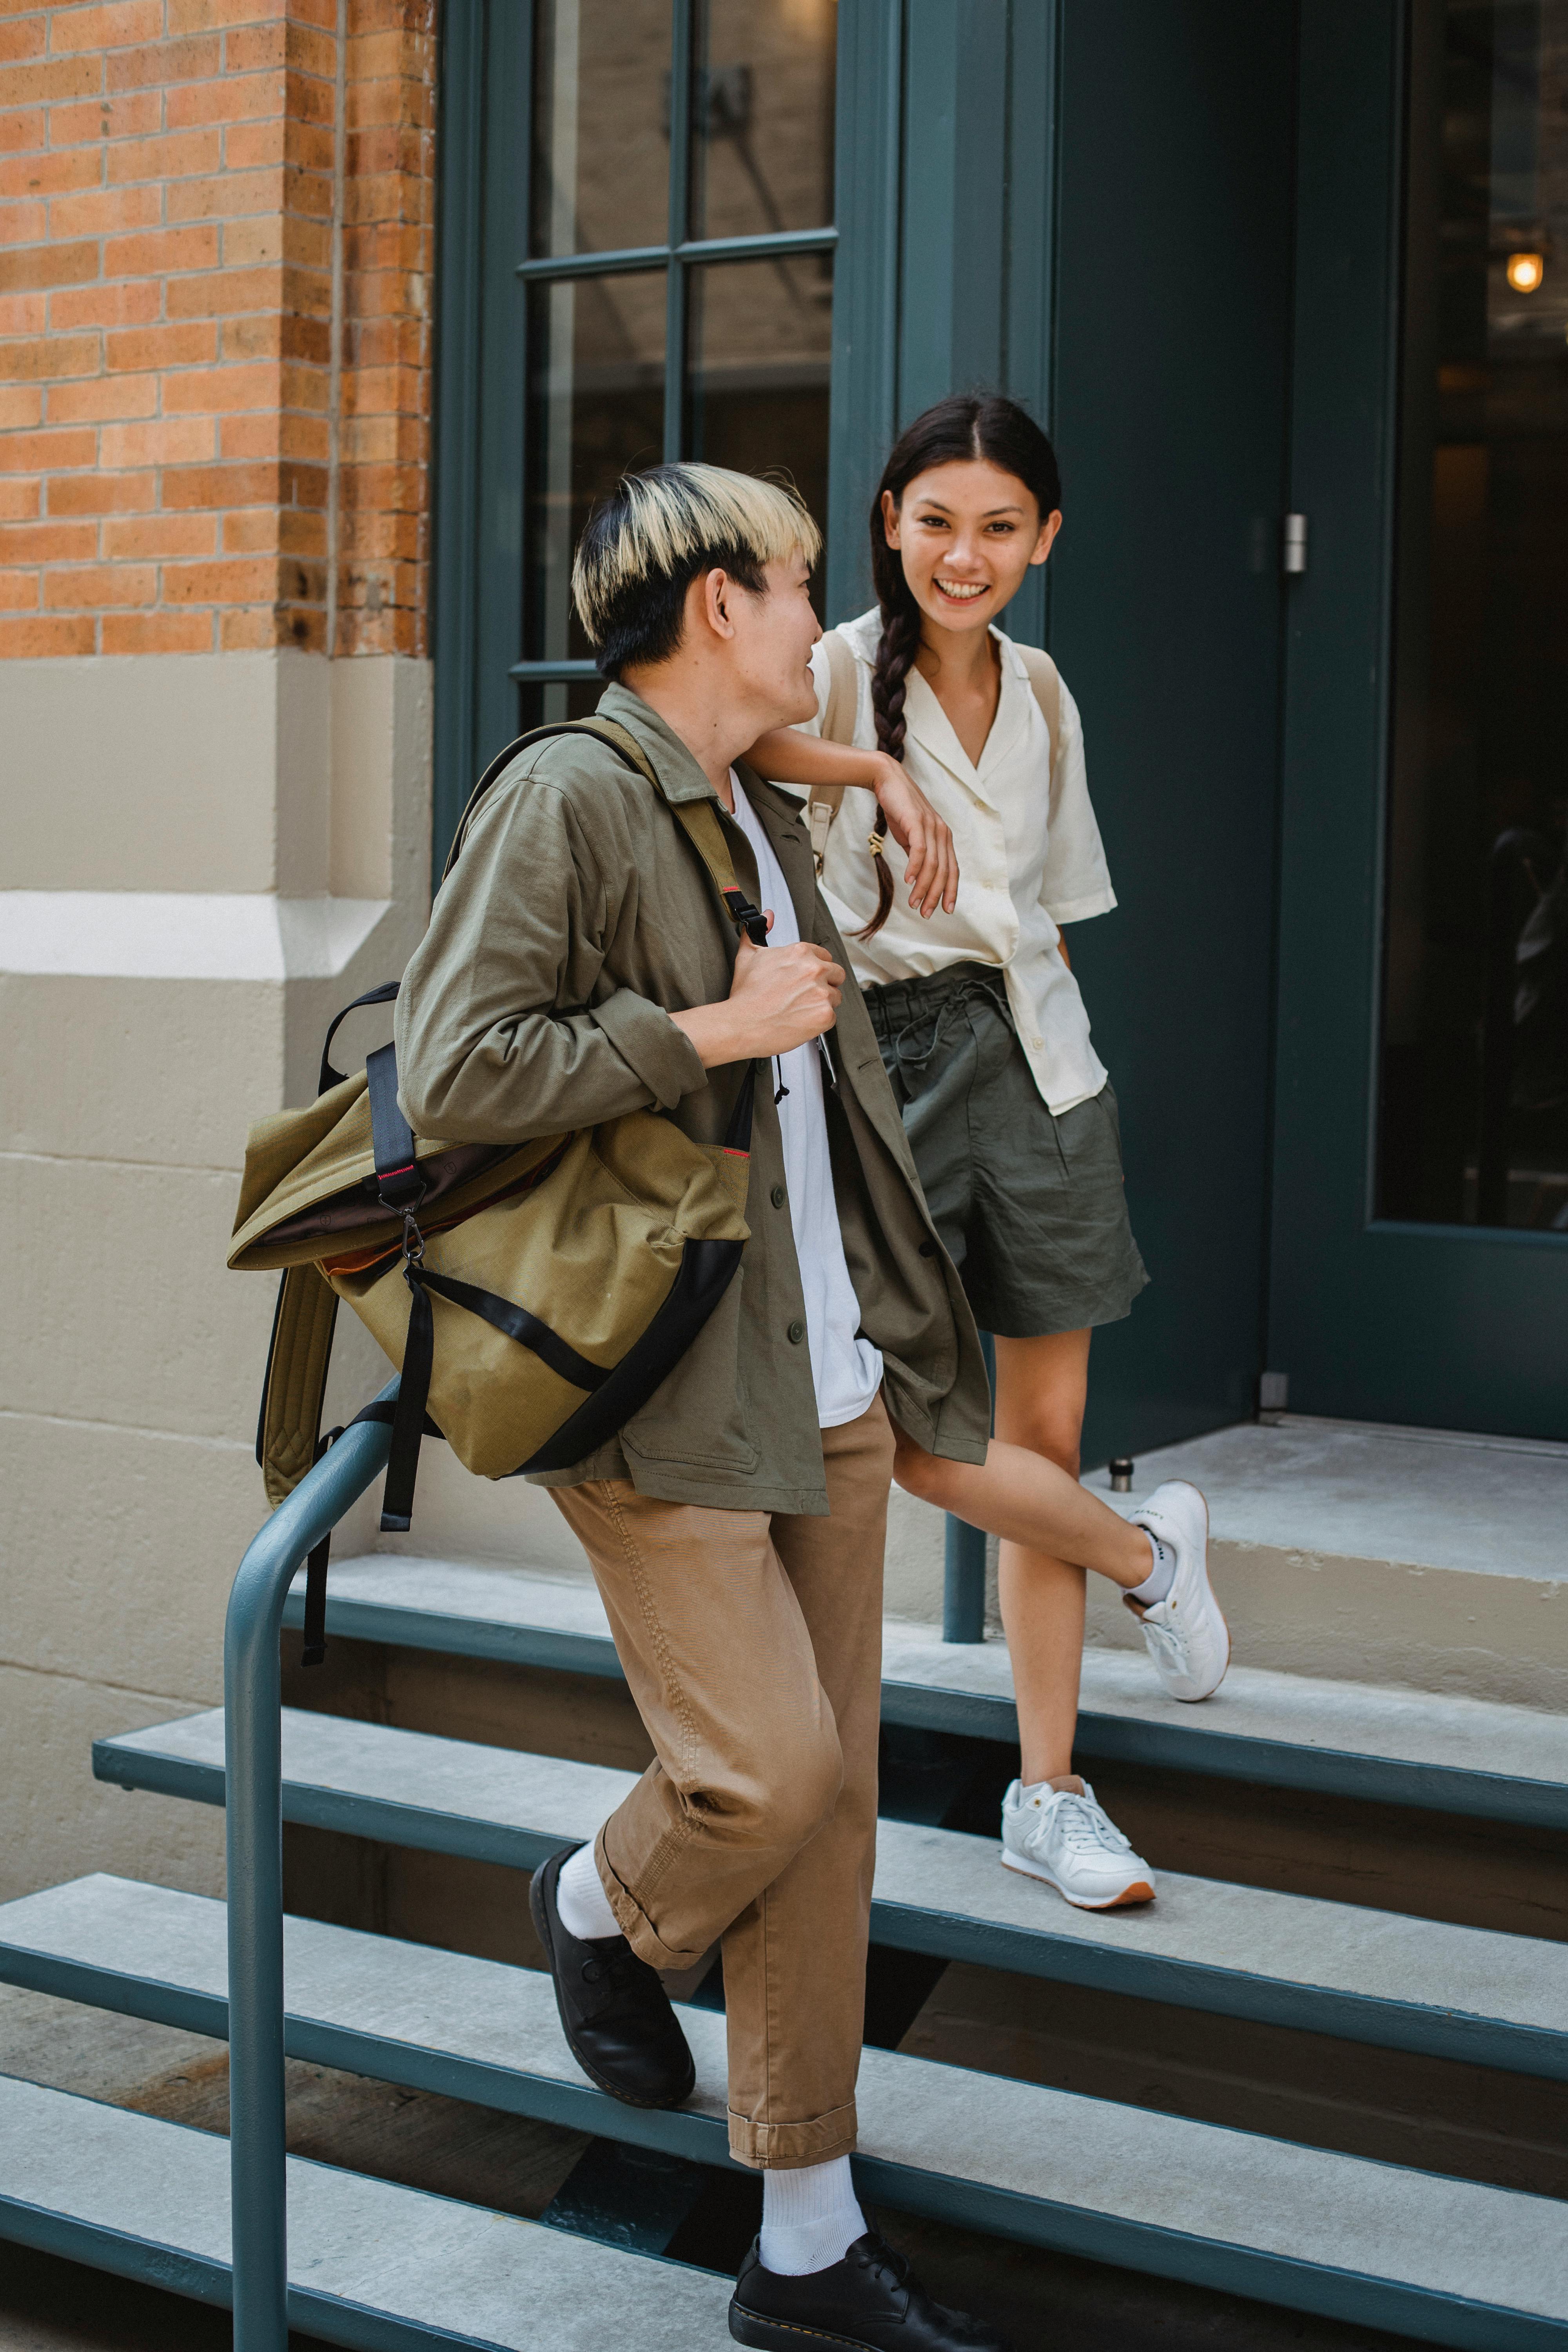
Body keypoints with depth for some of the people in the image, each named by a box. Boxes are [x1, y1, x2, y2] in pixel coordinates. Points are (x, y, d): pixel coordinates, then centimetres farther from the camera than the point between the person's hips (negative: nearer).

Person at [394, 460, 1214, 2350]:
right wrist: (709, 1028, -17)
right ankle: (603, 1909, 23)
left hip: (825, 1389, 8)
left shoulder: (765, 819, 16)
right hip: (657, 1392, -8)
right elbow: (448, 1074, -19)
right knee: (769, 1764, -14)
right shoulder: (564, 799, -10)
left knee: (831, 1795, 7)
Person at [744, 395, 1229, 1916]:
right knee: (897, 1436, -11)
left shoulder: (1040, 692, 12)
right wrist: (867, 767, -32)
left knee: (1044, 1438, 5)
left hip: (1036, 1062, 4)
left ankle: (1048, 1794, 16)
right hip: (885, 1062, -4)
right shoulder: (838, 674, -5)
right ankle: (1146, 1548, 19)